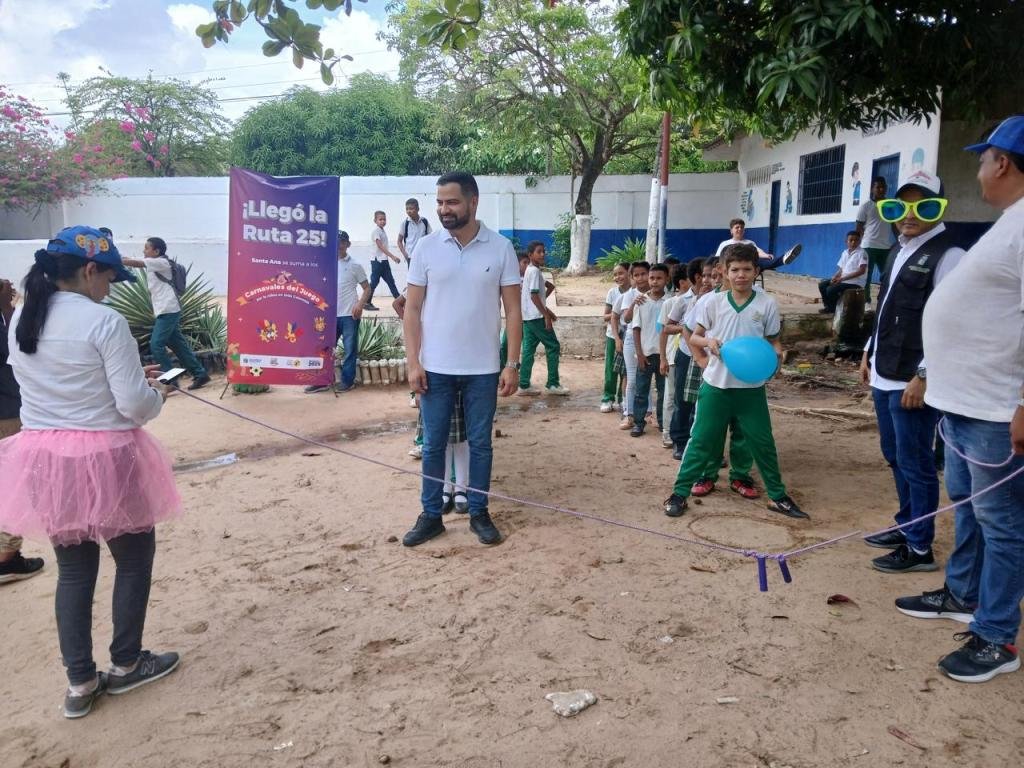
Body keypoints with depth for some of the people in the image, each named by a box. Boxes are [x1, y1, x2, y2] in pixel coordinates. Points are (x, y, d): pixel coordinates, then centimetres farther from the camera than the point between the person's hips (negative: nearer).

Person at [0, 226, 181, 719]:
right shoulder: (104, 322, -18)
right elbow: (134, 406, -18)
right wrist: (156, 392, 4)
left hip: (46, 459, 7)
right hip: (104, 459, -6)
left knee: (74, 570, 17)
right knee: (133, 559, 15)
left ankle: (80, 684, 25)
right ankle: (125, 665, 28)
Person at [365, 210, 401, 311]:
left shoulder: (382, 231, 14)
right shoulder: (376, 231, -13)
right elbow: (380, 246, -21)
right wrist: (392, 256, -27)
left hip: (384, 260, 9)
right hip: (377, 260, -9)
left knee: (390, 281, 8)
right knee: (374, 281, -3)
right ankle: (367, 303, 4)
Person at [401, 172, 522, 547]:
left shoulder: (501, 248, -3)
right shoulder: (426, 247, -1)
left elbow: (513, 310, -1)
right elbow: (412, 308, 1)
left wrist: (512, 365, -6)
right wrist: (413, 362, -6)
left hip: (482, 369, 0)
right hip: (435, 368, 1)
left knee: (480, 443, 11)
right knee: (433, 444, 9)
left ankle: (479, 513, 25)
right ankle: (430, 516, 22)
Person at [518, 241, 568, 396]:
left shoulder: (532, 271, 17)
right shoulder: (535, 271, -14)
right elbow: (534, 296, -20)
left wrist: (546, 310, 21)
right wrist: (546, 315, -20)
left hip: (529, 317, 9)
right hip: (536, 317, -9)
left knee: (528, 350, 8)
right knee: (553, 347, -2)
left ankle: (524, 385, 8)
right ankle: (552, 384, 1)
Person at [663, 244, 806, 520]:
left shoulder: (767, 304, -1)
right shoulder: (713, 302, -2)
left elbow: (773, 340, 7)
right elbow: (694, 338, 6)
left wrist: (776, 352, -15)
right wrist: (708, 342, -15)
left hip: (752, 387, 1)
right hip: (716, 385, -1)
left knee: (763, 442, 10)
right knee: (701, 440, 4)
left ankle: (777, 496, 25)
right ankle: (679, 493, 13)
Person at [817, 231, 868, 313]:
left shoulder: (861, 253, -12)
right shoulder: (844, 253, 11)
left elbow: (861, 271, -20)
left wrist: (843, 278, -22)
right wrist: (835, 277, -9)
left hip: (855, 282, -8)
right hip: (842, 279, 8)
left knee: (830, 290, -23)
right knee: (822, 284, -2)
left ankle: (833, 308, 1)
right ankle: (828, 305, 10)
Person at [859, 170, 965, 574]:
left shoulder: (947, 255, -14)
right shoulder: (898, 250, 15)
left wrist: (923, 376, -20)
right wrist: (870, 352, 21)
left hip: (914, 381, -9)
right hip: (884, 375, 9)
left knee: (915, 463, -1)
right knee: (895, 457, 18)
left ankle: (919, 548, 11)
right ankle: (906, 527, 33)